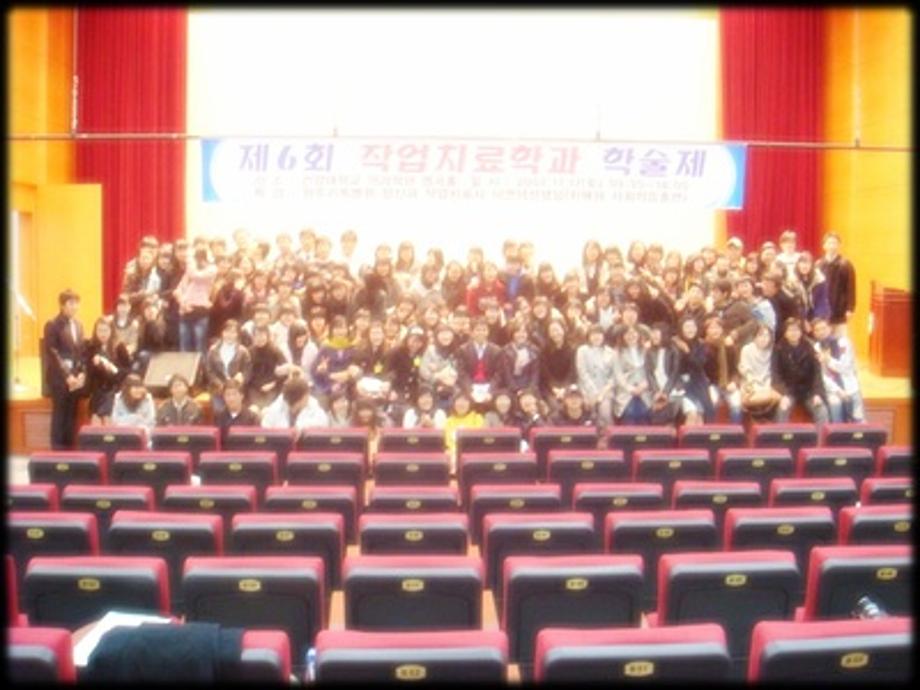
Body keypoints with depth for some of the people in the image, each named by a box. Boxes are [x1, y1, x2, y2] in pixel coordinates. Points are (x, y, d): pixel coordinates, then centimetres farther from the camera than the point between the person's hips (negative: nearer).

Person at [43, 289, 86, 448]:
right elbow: (52, 354, -12)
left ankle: (69, 449, 15)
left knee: (71, 416, 9)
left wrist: (82, 373, 1)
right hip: (59, 378, -6)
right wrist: (66, 376, -15)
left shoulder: (78, 325, 14)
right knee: (59, 415, -2)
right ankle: (57, 450, 5)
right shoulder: (52, 325, -6)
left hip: (76, 377, 6)